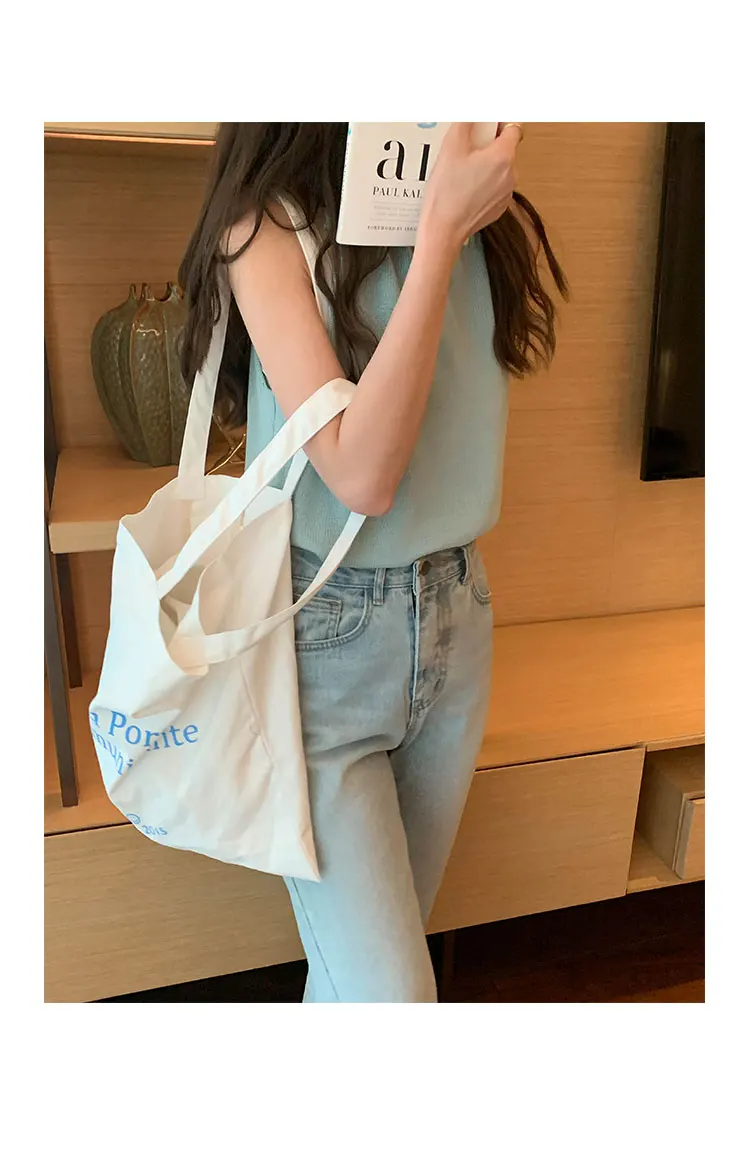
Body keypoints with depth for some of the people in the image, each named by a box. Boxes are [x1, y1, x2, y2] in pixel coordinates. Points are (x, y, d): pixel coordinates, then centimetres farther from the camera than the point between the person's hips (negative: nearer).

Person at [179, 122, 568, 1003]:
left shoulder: (498, 222, 1)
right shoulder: (269, 227, -13)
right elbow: (360, 474, -23)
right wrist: (441, 230, -23)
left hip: (457, 617, 5)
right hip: (324, 633, -5)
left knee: (388, 942, 21)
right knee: (385, 992, -4)